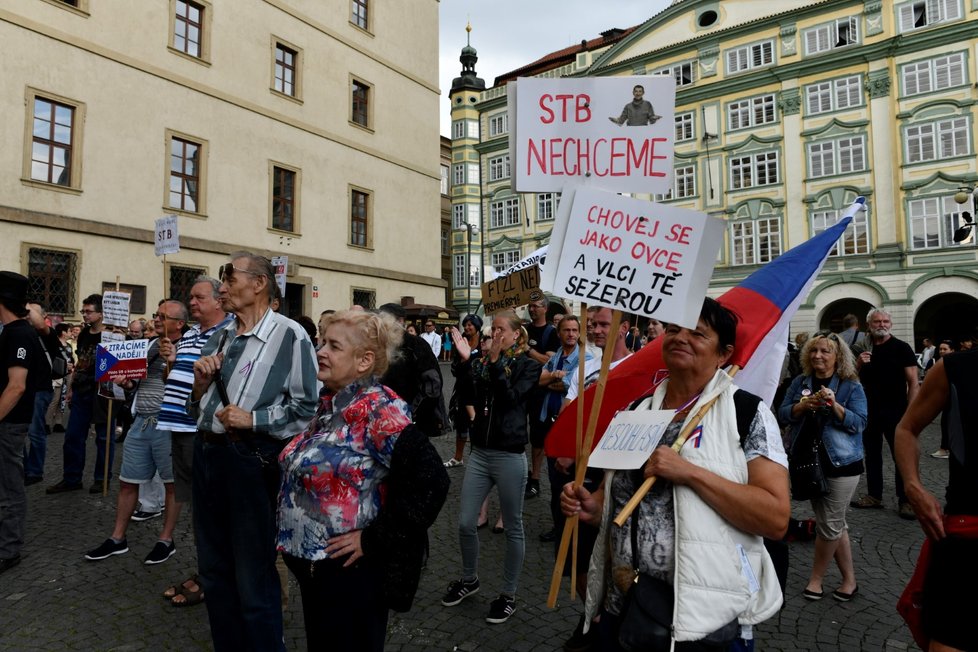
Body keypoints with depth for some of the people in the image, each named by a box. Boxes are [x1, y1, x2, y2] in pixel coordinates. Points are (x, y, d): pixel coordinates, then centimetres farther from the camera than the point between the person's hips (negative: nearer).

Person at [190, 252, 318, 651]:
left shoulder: (289, 335, -12)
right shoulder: (218, 338, 11)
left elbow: (304, 408, -13)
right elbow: (197, 408, 17)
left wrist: (252, 419, -19)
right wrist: (201, 382, -3)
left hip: (251, 458, -8)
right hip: (207, 453, 8)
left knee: (253, 579, 7)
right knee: (214, 570, 22)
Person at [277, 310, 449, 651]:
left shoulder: (380, 410, -23)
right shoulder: (331, 404, 3)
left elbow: (431, 482, -31)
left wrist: (373, 539, -24)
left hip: (350, 570, -8)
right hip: (313, 563, 8)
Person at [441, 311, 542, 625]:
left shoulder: (528, 365, -3)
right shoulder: (483, 360, 9)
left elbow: (511, 398, -17)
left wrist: (495, 363, -17)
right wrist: (466, 361, -9)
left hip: (509, 456, -4)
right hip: (479, 452, 5)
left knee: (512, 528, 9)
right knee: (465, 523, 9)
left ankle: (508, 595, 26)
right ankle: (469, 579, 34)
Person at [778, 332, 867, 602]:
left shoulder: (851, 386, -5)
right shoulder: (800, 382, 5)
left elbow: (859, 423, -11)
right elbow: (783, 414, 0)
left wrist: (834, 404, -26)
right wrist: (803, 405, -19)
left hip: (841, 463, -4)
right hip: (809, 462, 4)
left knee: (829, 524, 3)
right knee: (835, 523, 14)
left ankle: (816, 578, 21)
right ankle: (849, 580, 27)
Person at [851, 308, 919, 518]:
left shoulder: (901, 348, -3)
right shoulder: (863, 349, 8)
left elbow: (913, 383, -6)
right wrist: (858, 364, -8)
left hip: (895, 412, -4)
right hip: (869, 411, 4)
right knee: (872, 455, 12)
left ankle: (905, 501, 9)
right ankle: (874, 496, 22)